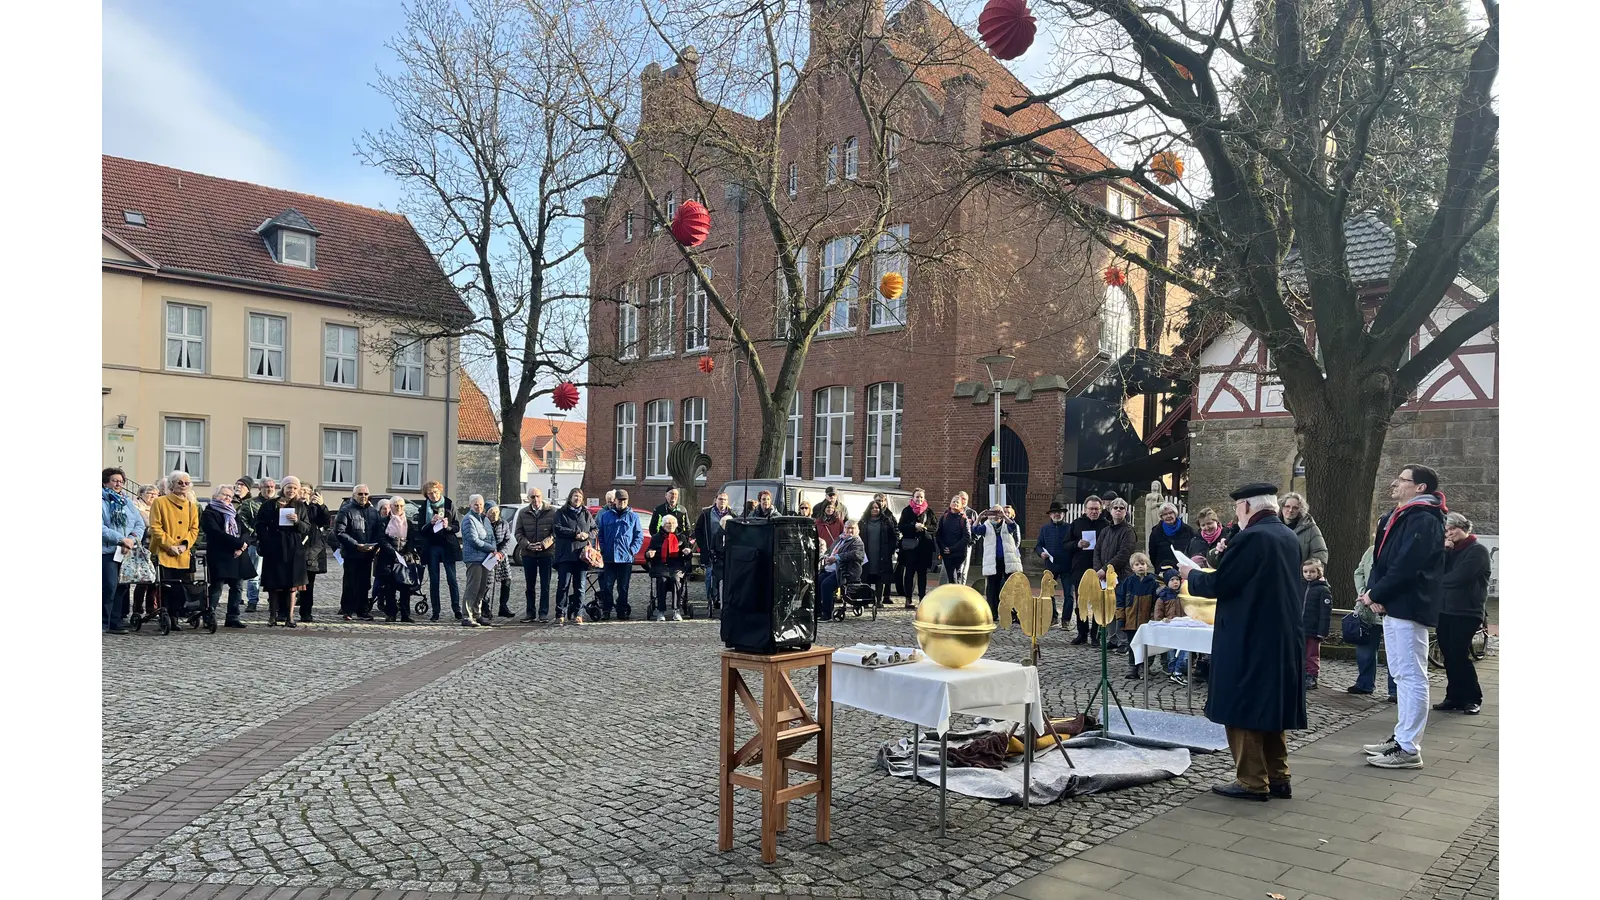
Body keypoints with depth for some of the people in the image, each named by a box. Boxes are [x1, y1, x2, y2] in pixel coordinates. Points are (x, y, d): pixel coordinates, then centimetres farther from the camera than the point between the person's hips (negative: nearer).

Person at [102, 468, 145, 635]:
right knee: (109, 587, -11)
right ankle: (104, 623, -2)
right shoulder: (102, 502, -3)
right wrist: (121, 539, -18)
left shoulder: (127, 502, 16)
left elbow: (140, 524, 10)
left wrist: (132, 539, -7)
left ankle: (115, 623, 12)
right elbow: (101, 528, -13)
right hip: (107, 551, -5)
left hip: (126, 552, 5)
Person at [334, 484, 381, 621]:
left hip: (368, 554, 5)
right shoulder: (346, 511, -4)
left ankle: (363, 610, 15)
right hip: (351, 554, -4)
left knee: (365, 584, 8)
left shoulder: (373, 511, 12)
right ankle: (348, 611, 7)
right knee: (350, 583, -1)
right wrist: (356, 545, -18)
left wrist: (375, 546, -5)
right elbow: (339, 532, -12)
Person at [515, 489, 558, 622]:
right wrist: (528, 545, -10)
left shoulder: (551, 512, -2)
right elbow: (518, 532, 7)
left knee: (545, 586, 1)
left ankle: (543, 613, 6)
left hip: (546, 552, -3)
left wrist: (544, 544, -16)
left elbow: (555, 532, -3)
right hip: (528, 553, 3)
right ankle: (530, 613, 17)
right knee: (529, 586, 9)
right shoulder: (523, 513, 7)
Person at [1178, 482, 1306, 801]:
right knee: (1272, 706, 17)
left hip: (1249, 640, -9)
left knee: (1243, 707, 1)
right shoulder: (1289, 537, 9)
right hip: (1283, 639, 9)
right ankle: (1278, 777, 23)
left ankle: (1252, 781, 6)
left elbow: (1219, 584, -17)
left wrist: (1191, 573, 1)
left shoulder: (1252, 537, -18)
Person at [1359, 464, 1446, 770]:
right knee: (1402, 675, 16)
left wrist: (1375, 594, -13)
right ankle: (1402, 737, 25)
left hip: (1409, 606, -11)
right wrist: (1374, 592, -2)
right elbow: (1381, 559, 14)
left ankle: (1408, 750, -4)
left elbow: (1406, 565, -22)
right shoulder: (1398, 517, 17)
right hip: (1393, 605, 11)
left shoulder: (1424, 519, -14)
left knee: (1411, 676, -7)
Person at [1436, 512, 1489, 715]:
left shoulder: (1478, 550, -7)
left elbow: (1460, 577, -19)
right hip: (1444, 610, 7)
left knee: (1459, 656, -7)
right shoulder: (1449, 550, 16)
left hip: (1466, 613, -7)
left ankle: (1473, 699, 6)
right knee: (1449, 656, 7)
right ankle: (1454, 697, 15)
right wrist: (1444, 551, -9)